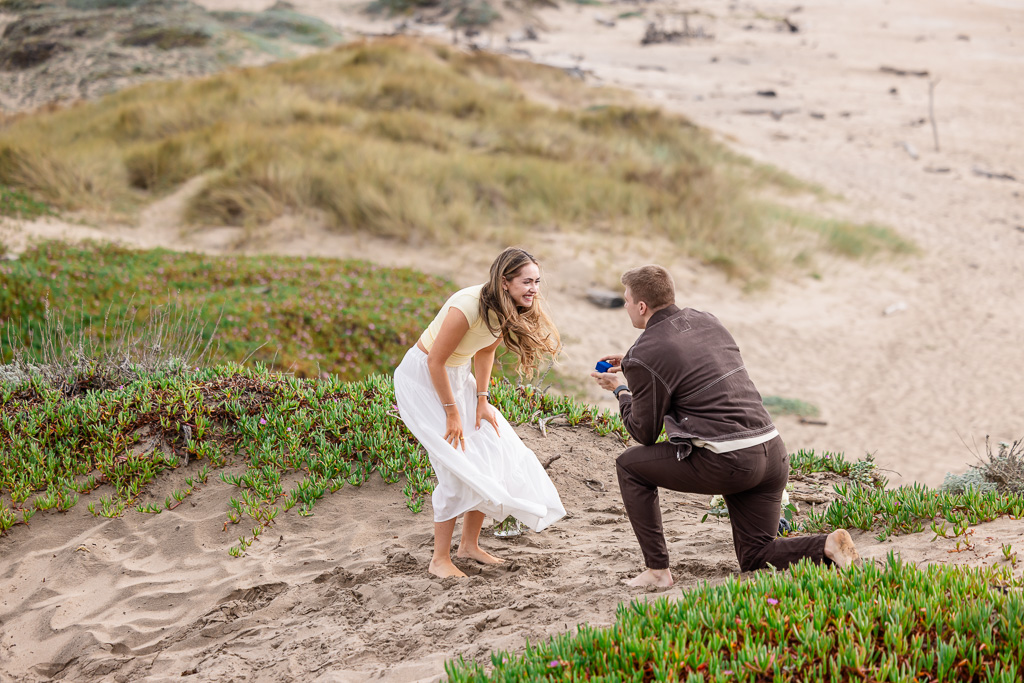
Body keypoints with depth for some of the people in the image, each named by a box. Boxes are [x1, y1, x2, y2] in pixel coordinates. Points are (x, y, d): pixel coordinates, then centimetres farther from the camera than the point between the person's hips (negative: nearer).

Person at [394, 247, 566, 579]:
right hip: (422, 377, -8)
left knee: (496, 450, 3)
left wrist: (482, 400, 2)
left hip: (457, 377, 8)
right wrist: (452, 413, -19)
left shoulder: (507, 312, -7)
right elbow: (435, 361, -25)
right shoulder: (468, 306, -32)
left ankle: (470, 544, 17)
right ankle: (439, 559, -3)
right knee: (458, 465, -14)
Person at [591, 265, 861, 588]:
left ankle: (657, 570, 12)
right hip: (773, 451, 8)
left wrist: (621, 390, 19)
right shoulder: (706, 320, 15)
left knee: (629, 465, 13)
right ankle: (828, 546, -3)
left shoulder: (644, 356, -7)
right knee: (755, 556, 21)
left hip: (727, 462, -8)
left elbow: (645, 433, 3)